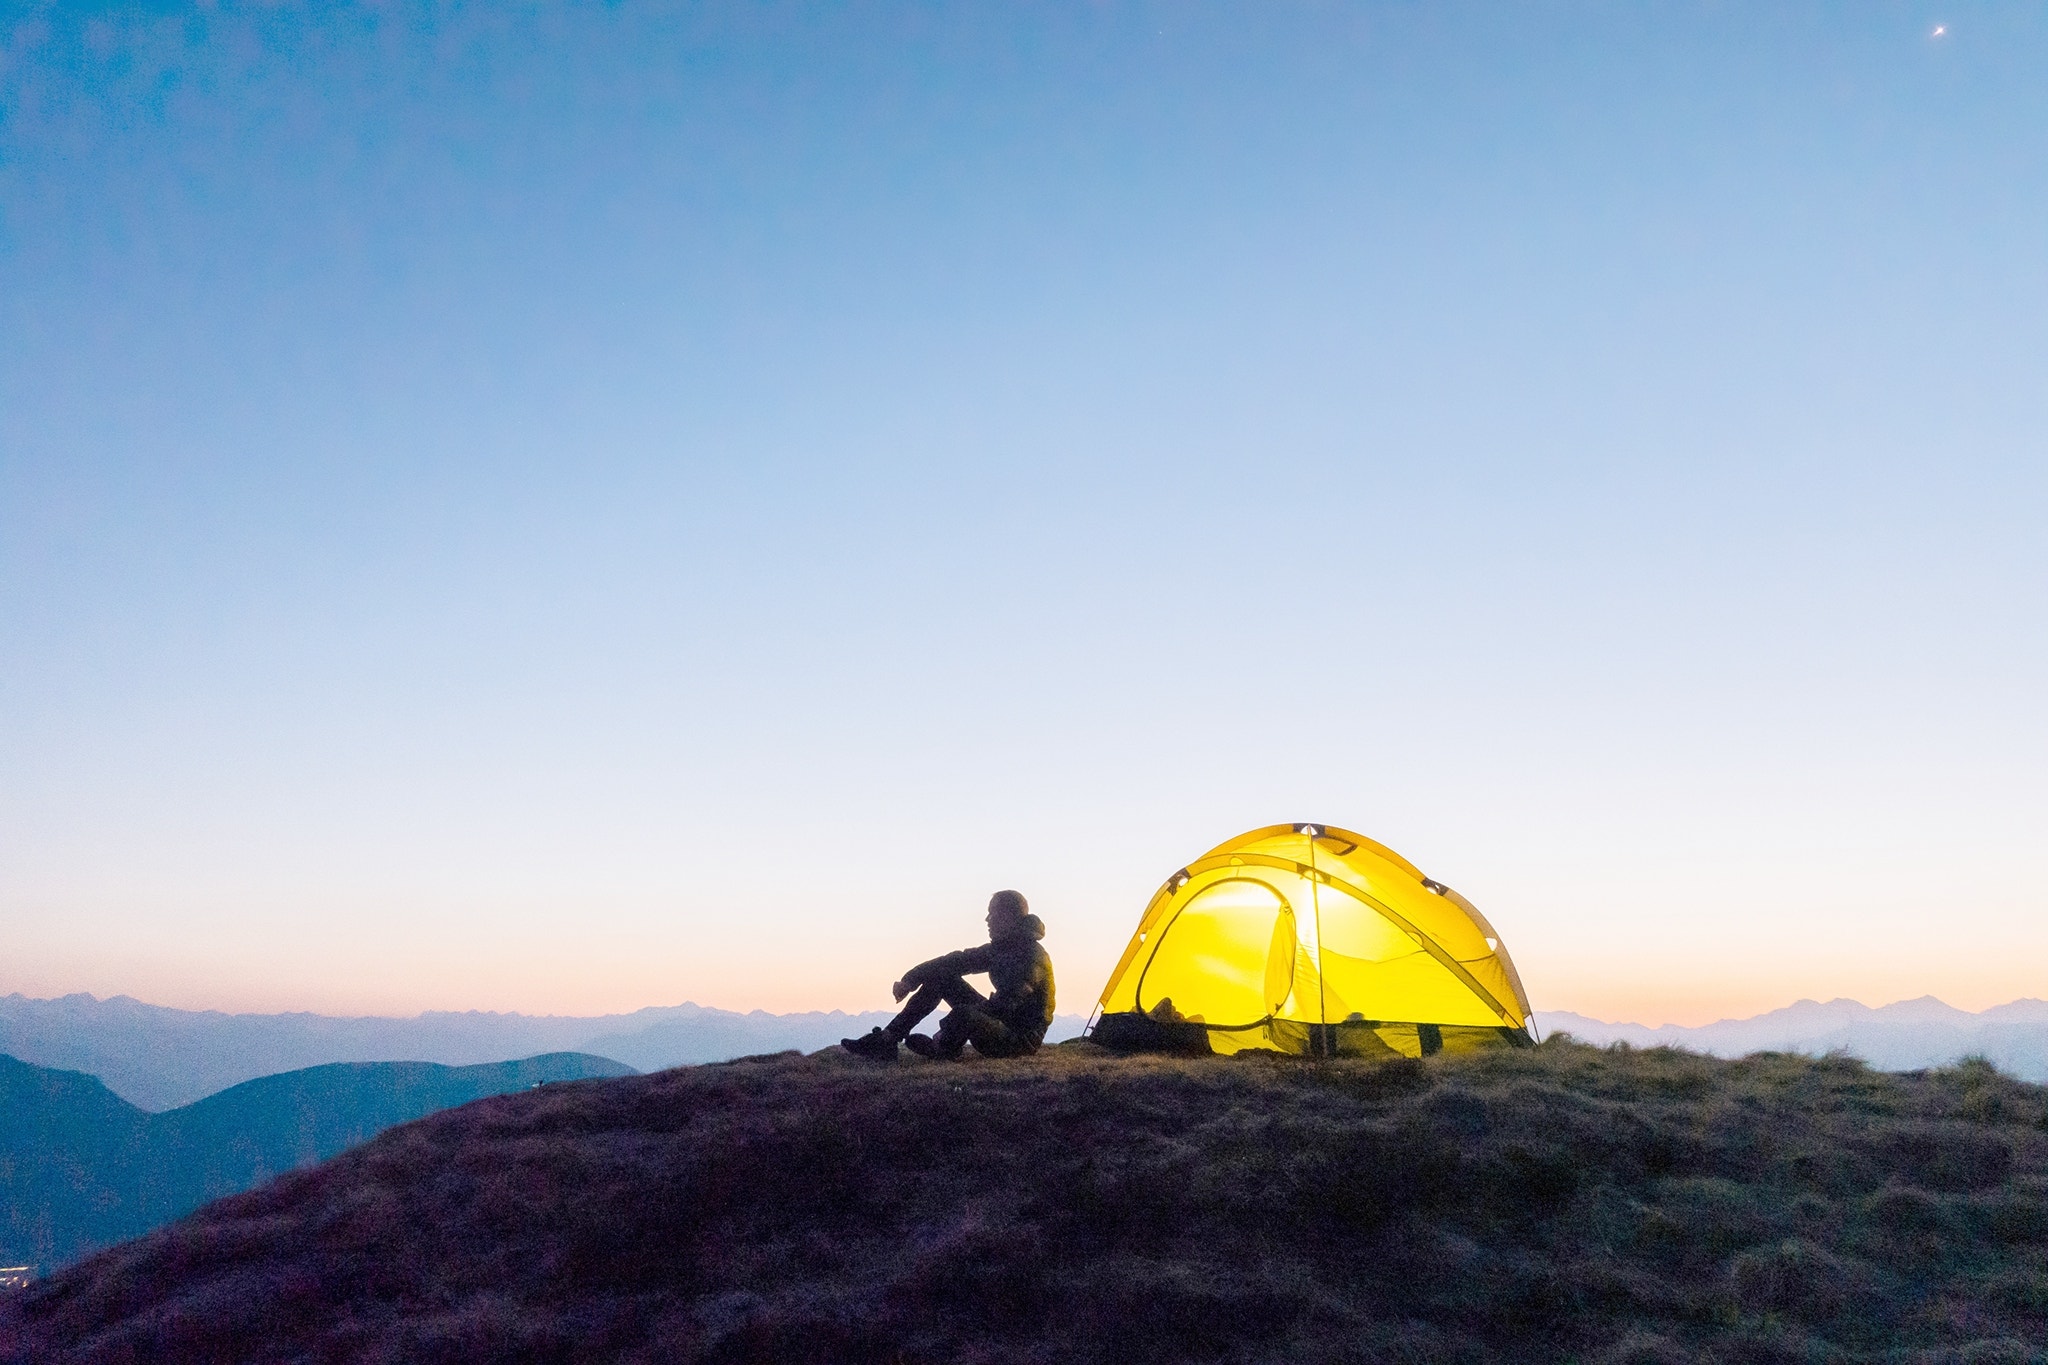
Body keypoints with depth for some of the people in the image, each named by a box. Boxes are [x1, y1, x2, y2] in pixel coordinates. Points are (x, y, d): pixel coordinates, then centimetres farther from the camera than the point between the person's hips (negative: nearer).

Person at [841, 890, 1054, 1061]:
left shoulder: (1031, 957, -22)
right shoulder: (1002, 947, 8)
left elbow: (1004, 1005, -28)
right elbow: (958, 962, 8)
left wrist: (947, 1028, -22)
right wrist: (910, 980, -3)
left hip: (1022, 1038, -9)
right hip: (1001, 1019, 9)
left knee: (964, 1014, -37)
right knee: (940, 976, 4)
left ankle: (940, 1050, -1)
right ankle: (886, 1040, 0)